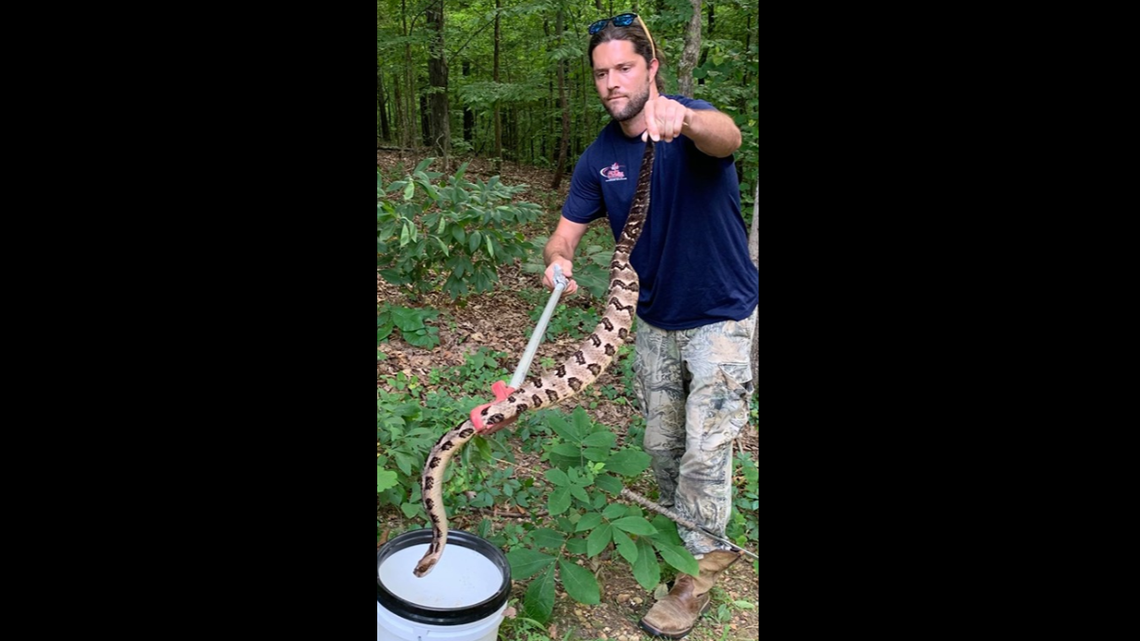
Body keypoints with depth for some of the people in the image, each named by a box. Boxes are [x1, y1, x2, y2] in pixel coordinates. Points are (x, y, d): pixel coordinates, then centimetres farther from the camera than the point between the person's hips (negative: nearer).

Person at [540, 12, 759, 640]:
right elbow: (566, 231, -3)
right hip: (655, 322, 6)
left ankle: (698, 570, 14)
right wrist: (557, 260, -28)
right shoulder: (599, 158, -3)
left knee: (705, 449, -4)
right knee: (662, 444, 15)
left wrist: (681, 116, -66)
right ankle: (687, 532, 39)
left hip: (721, 318, -5)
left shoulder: (692, 121, -19)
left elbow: (726, 139, -43)